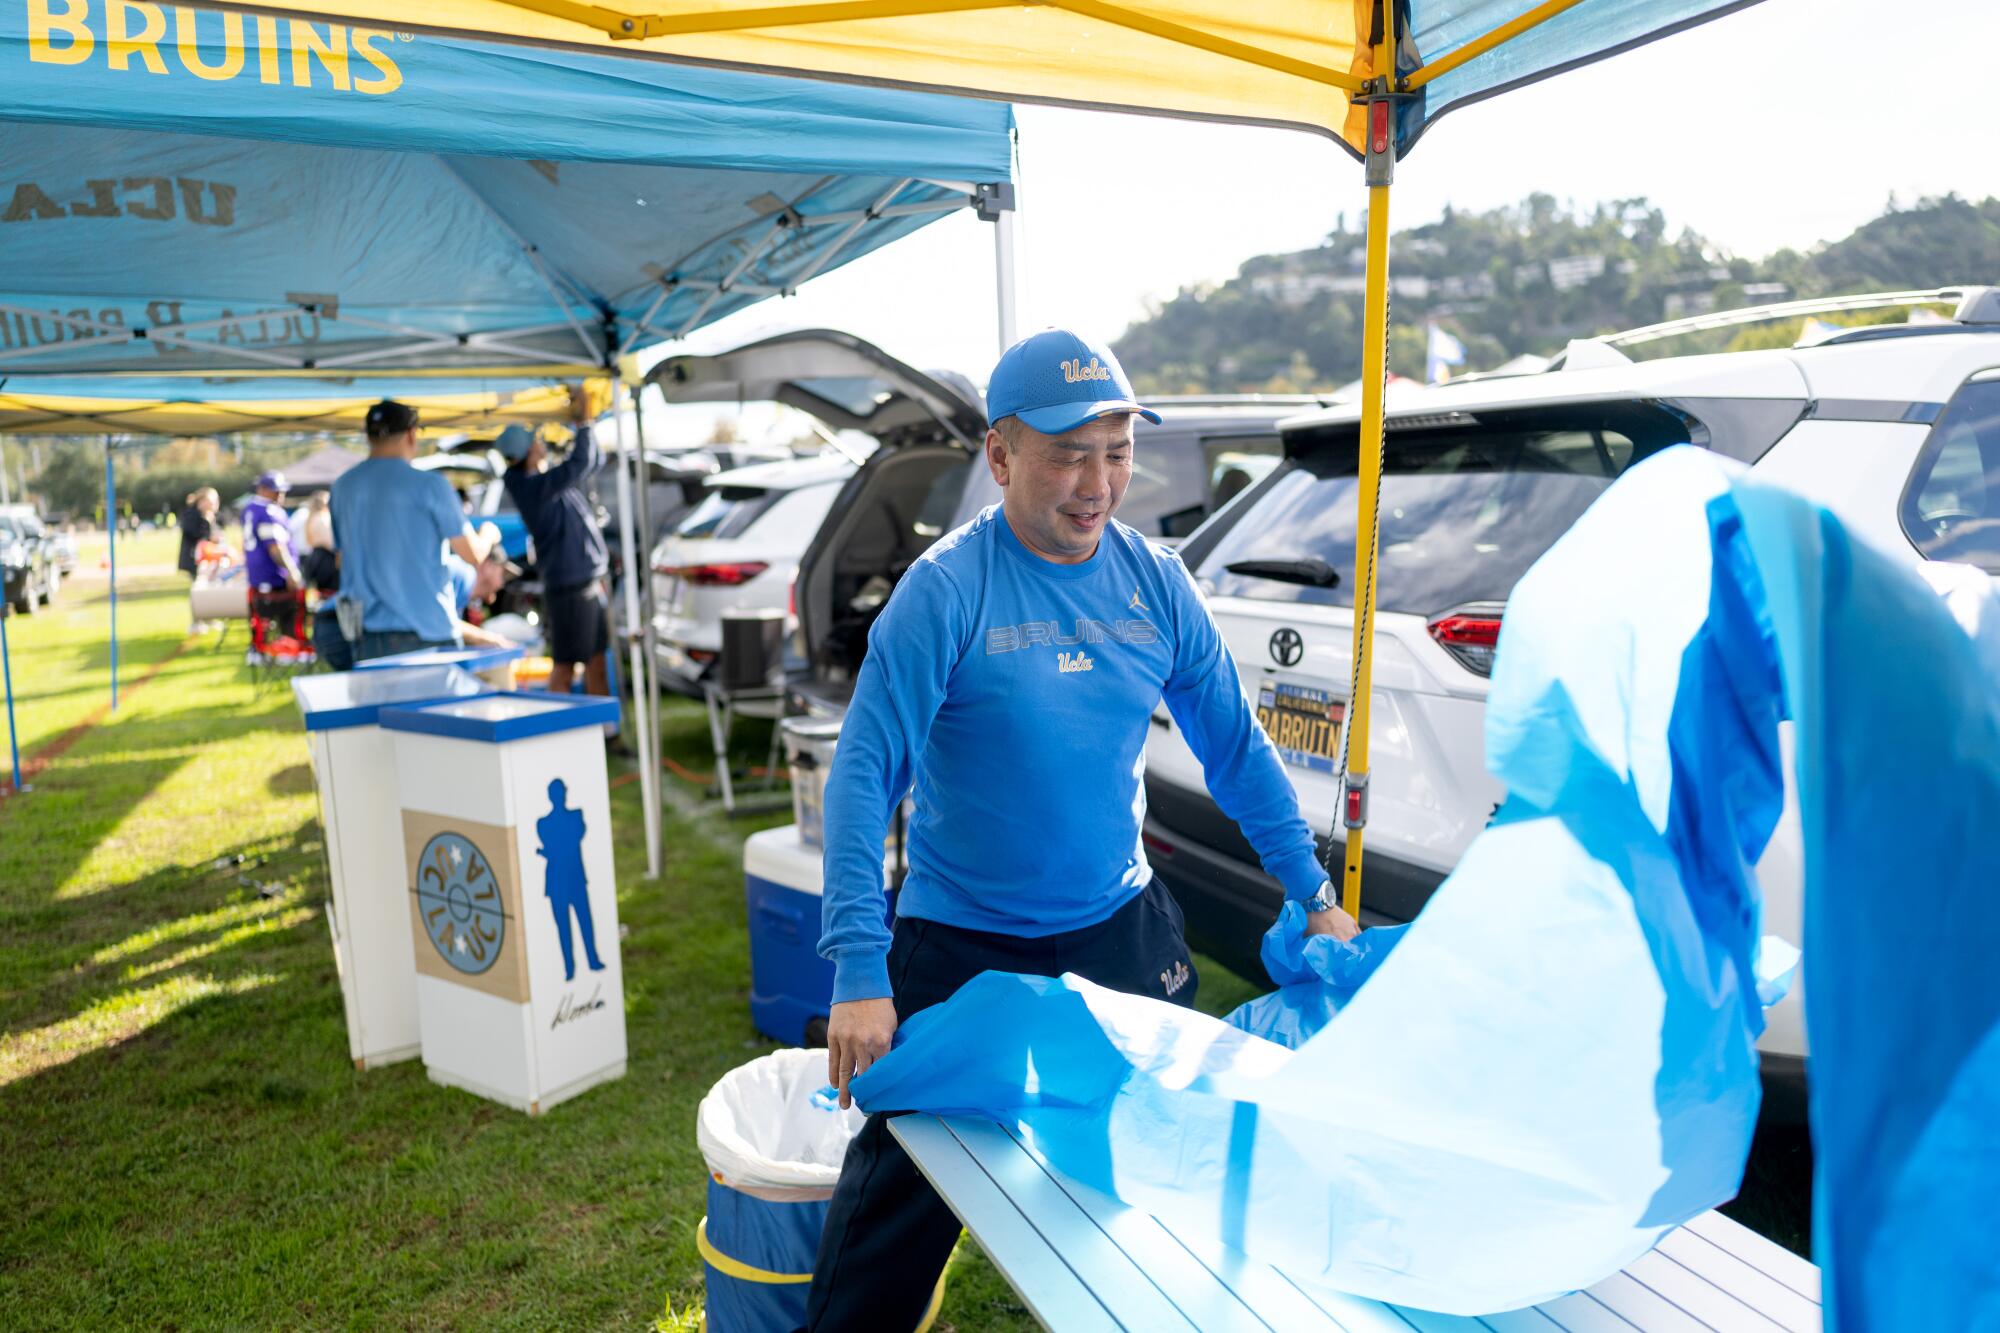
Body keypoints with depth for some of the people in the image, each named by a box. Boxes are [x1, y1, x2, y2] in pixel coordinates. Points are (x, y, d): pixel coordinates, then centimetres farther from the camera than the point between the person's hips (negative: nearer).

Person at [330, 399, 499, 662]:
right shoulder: (429, 485, -9)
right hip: (423, 631, -5)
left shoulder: (343, 486, 7)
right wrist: (489, 533, 16)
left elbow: (341, 558, 17)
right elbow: (473, 554, -5)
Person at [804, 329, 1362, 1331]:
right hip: (963, 948, -4)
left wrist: (1314, 896, 6)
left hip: (1122, 931, 4)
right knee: (896, 1216, 10)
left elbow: (1236, 749, 6)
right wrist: (859, 969, -27)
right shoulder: (947, 590, -17)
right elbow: (864, 773, -20)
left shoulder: (1156, 581, -3)